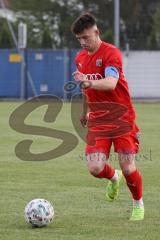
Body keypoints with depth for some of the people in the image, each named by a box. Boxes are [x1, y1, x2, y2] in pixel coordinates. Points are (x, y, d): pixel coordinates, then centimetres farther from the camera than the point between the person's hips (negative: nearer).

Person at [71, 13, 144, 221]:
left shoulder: (111, 53, -15)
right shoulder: (80, 58, 8)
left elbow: (111, 83, -33)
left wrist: (89, 83, -50)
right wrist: (85, 111, 35)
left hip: (122, 119, -5)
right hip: (98, 121, 5)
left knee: (128, 168, -6)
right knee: (95, 168, -12)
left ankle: (138, 204, 22)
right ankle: (114, 178, 25)